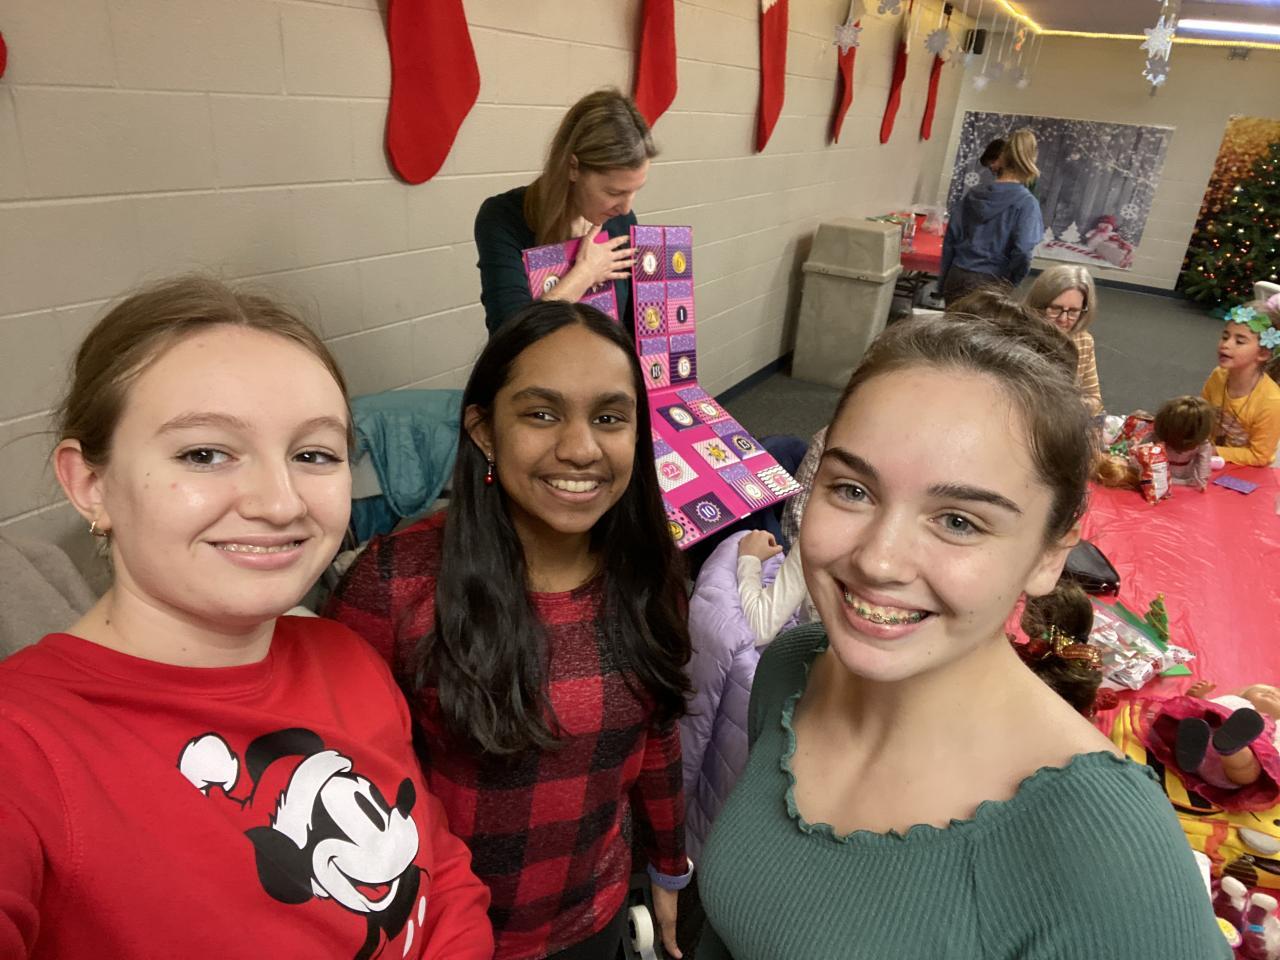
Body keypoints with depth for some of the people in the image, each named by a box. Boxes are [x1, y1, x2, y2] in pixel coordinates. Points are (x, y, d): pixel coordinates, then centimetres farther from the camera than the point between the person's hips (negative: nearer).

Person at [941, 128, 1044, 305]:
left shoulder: (974, 194, 7)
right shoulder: (1026, 203, -7)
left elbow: (950, 240, 6)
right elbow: (1023, 253, -16)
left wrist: (945, 281, 12)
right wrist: (1008, 285, 1)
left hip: (958, 277, 4)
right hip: (992, 284, -4)